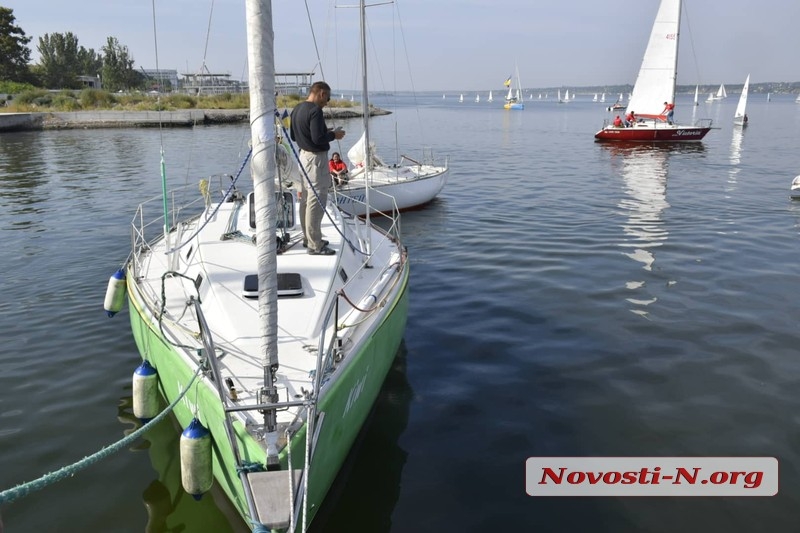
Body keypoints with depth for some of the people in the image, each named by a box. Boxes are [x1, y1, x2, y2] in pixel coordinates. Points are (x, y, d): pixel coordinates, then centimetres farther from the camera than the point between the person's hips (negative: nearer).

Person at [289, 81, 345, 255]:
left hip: (303, 155, 10)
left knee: (305, 199, 15)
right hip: (316, 158, -10)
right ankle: (315, 245, -3)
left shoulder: (297, 109, 10)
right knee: (316, 201, -6)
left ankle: (308, 238, 25)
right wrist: (333, 135, -6)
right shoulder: (315, 111, -18)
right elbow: (318, 139, -25)